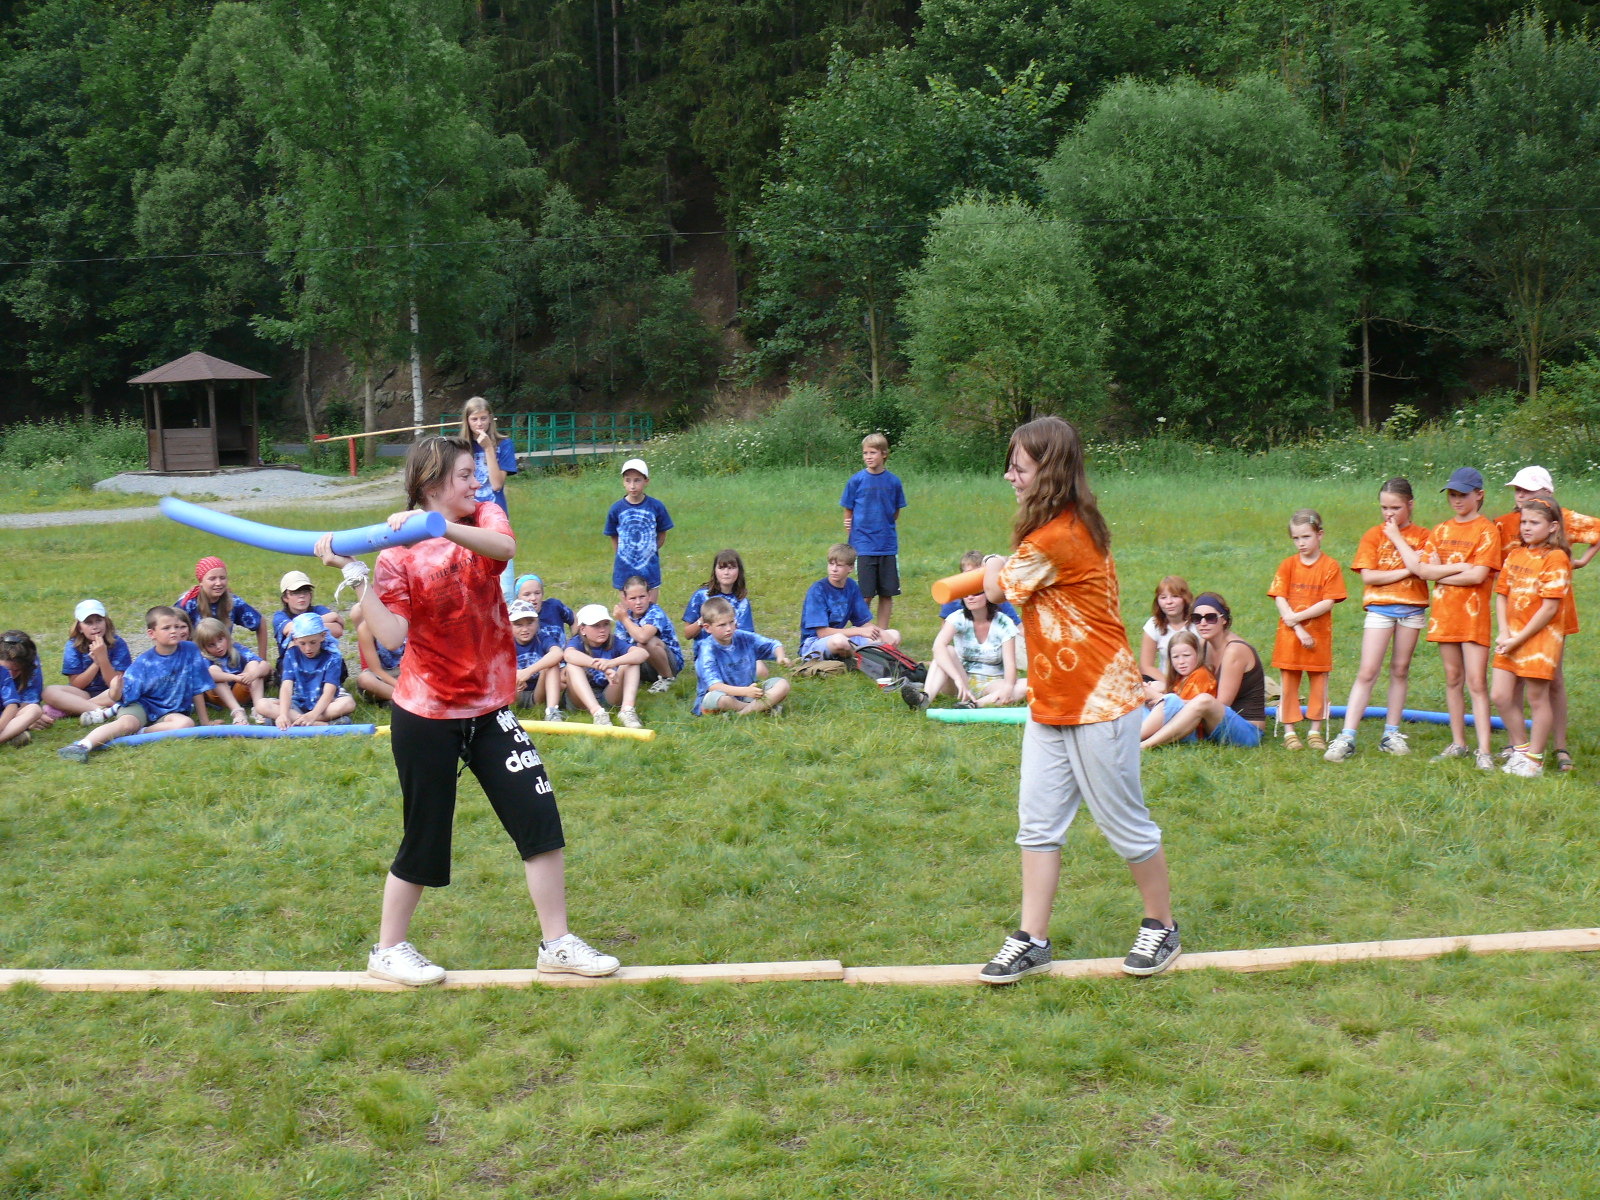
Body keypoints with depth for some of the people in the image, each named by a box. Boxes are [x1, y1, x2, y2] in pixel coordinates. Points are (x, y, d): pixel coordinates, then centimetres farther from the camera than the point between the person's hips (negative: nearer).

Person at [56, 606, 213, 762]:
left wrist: (204, 721, 5)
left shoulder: (190, 651, -5)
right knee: (126, 722, -34)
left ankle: (139, 733, -25)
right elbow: (126, 696, -10)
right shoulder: (144, 662, -7)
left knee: (186, 723, -33)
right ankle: (81, 746, -50)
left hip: (169, 712, 1)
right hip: (141, 705, -1)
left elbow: (198, 689, 2)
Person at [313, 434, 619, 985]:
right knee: (426, 837, 4)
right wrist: (354, 575, -28)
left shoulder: (483, 516, 1)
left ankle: (557, 943, 10)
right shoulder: (398, 553, -9)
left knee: (540, 815, -2)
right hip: (427, 715, -4)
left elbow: (504, 547, -25)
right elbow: (392, 634, -22)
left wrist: (438, 526, -38)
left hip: (488, 707, 4)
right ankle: (388, 950, 24)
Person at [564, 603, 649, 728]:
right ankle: (597, 713, -45)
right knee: (573, 665, -27)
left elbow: (643, 653, -21)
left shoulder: (614, 642, -2)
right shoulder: (577, 642, -7)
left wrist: (612, 663, -40)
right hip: (583, 699, -2)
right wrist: (602, 666, -50)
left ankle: (627, 710, -35)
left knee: (631, 663, -15)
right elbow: (569, 654, -34)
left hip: (609, 698, 2)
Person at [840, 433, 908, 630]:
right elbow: (848, 514, 4)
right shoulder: (857, 480, -3)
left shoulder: (893, 481, 1)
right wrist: (851, 542, 1)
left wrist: (886, 528, 5)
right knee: (864, 595, 0)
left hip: (888, 546, 2)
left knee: (887, 594, 7)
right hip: (864, 546, -2)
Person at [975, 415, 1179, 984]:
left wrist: (995, 569, 14)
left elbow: (998, 588, -5)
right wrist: (1001, 573, -5)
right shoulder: (1073, 527, 10)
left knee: (1124, 821, 5)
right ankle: (1032, 941, 13)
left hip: (1100, 702, -10)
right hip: (1051, 702, 10)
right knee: (1037, 821, 8)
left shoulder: (1057, 539, -21)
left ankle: (1162, 929, 23)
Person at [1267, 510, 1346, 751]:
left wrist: (1298, 617, -16)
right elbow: (1280, 599, -5)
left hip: (1319, 634, -1)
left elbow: (1328, 603, -10)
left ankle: (1315, 731, 15)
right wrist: (1299, 630, -14)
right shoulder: (1288, 565, 2)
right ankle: (1289, 731, 10)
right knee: (1289, 683, 4)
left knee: (1318, 682, 6)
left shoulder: (1330, 566, -3)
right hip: (1290, 634, 1)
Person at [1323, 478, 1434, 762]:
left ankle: (1391, 734, 17)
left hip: (1412, 608, 1)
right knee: (1367, 672, -7)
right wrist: (1406, 571, -12)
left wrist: (1397, 537, -14)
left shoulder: (1423, 537, 4)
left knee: (1400, 670, 8)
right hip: (1380, 607, -1)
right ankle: (1347, 737, -9)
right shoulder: (1373, 535, 2)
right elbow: (1368, 576, -9)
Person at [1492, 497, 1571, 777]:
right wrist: (1504, 633, -5)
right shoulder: (1515, 555, 10)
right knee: (1501, 696, 4)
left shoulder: (1555, 559, -11)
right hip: (1511, 638, 6)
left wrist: (1519, 639, -14)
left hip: (1540, 637, -6)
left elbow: (1550, 607, -15)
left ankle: (1535, 759, 14)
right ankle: (1520, 748, 23)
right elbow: (1501, 595, 9)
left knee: (1537, 698, 3)